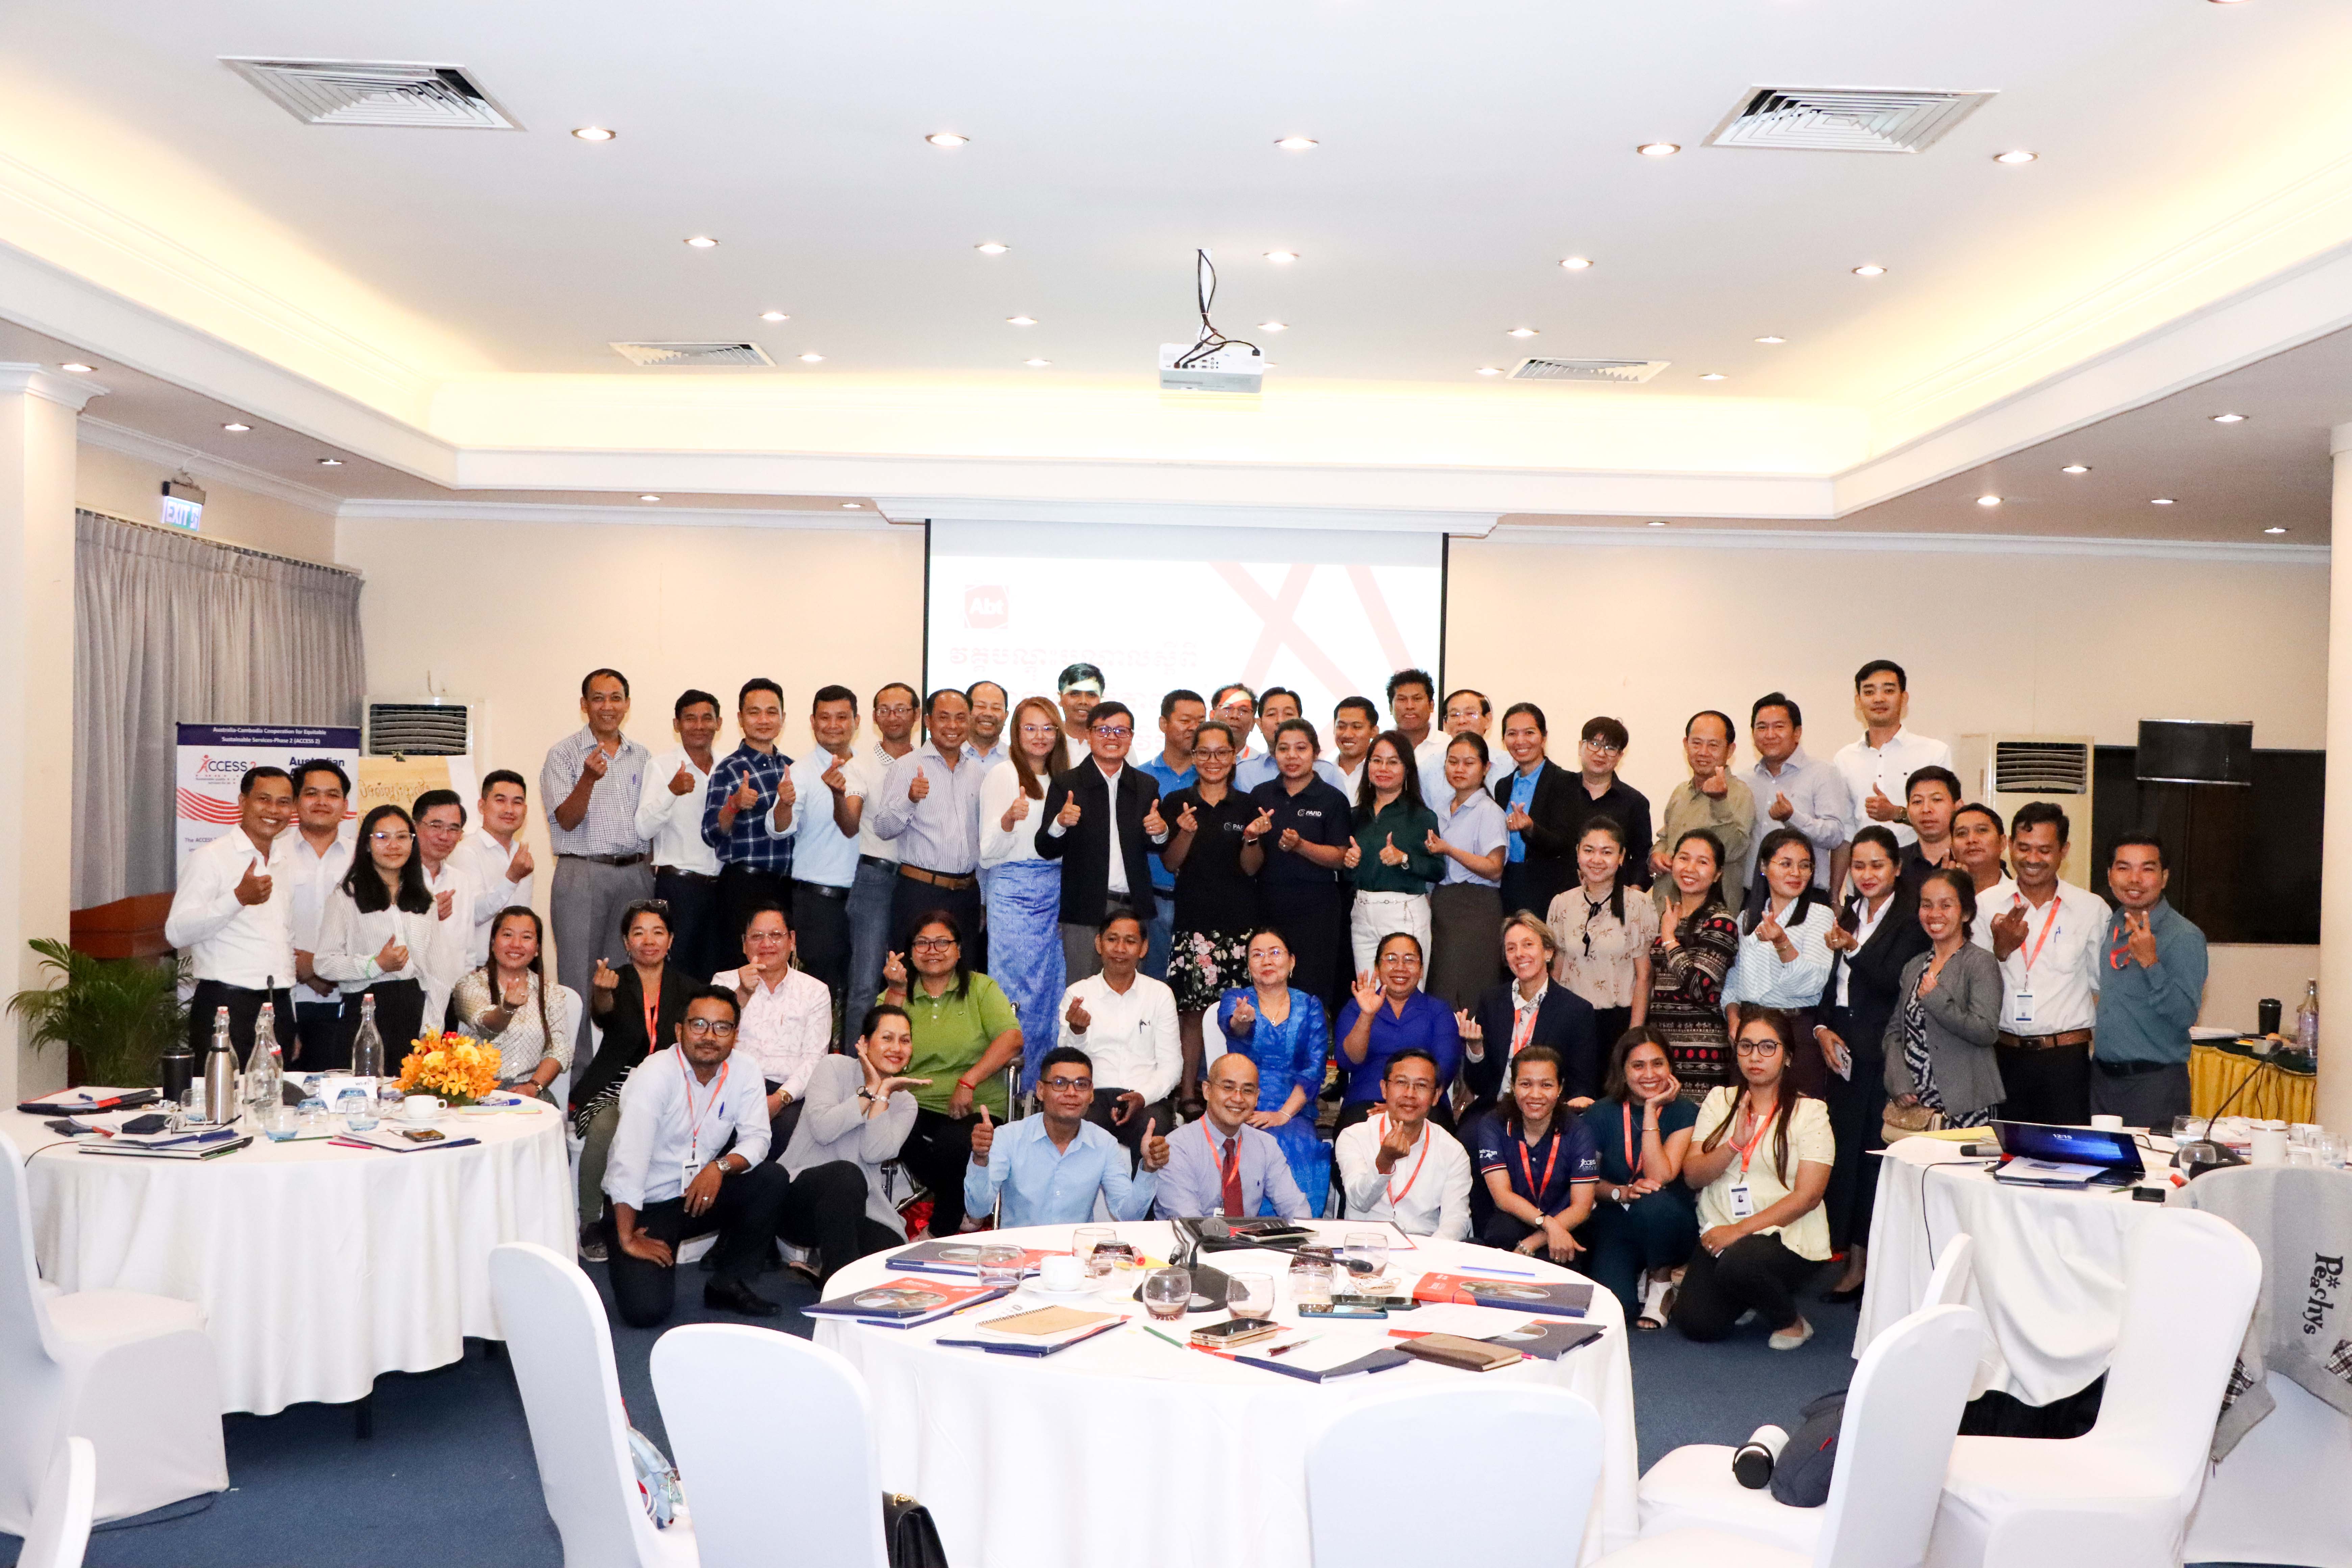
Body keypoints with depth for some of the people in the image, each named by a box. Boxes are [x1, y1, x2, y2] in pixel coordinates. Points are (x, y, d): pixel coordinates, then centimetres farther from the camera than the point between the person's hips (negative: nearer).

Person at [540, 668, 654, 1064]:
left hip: (635, 874, 4)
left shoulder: (641, 757, 14)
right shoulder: (564, 754, 0)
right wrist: (588, 779, -23)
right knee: (579, 979, -4)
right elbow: (566, 820, -9)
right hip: (582, 873, -4)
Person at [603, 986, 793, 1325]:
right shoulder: (655, 1075, -21)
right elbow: (629, 1158, -26)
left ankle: (729, 1284, -4)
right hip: (643, 1206, -5)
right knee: (646, 1309, -21)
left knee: (773, 1180, -18)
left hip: (699, 1195, 5)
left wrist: (721, 1166, -26)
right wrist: (628, 1239, -27)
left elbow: (756, 1138, -4)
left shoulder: (744, 1074, -4)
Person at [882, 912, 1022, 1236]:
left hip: (974, 1110, -2)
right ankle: (965, 1211, -10)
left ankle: (939, 1233, -5)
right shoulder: (896, 995, 17)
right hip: (914, 1106, 2)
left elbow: (1012, 1038, -7)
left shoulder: (982, 988, 10)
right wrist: (897, 991, -5)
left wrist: (968, 1082, -18)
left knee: (954, 1144, -35)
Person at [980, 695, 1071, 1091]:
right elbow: (989, 851, -9)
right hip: (1012, 890, -6)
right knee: (1015, 986, -6)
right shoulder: (1002, 775, -3)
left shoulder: (1061, 780, 16)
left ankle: (1040, 1082, 13)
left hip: (1055, 891, 6)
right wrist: (1010, 819, -25)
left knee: (1050, 986, 5)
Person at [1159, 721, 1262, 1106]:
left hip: (1240, 920, 1)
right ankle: (1188, 1092, 4)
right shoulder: (1177, 803, 7)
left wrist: (1253, 838, -13)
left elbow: (1251, 868, 6)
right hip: (1193, 919, -1)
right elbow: (1170, 864, 3)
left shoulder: (1248, 806, 9)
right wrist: (1186, 833, -15)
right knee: (1192, 1009, -5)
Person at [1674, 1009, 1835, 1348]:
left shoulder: (1809, 1112, -2)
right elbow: (1692, 1176, 2)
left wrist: (1740, 1230, -17)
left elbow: (1807, 1196, -10)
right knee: (1696, 1324, -15)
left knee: (1737, 1263, -34)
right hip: (1720, 1232, 4)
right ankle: (1745, 1300, 18)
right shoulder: (1719, 1101, 9)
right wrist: (1735, 1143, -15)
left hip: (1787, 1236, -3)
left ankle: (1791, 1322, -3)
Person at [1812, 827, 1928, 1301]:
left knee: (1876, 1150, -4)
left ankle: (1872, 1262, 5)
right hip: (1841, 1048, 6)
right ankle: (1853, 1260, 11)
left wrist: (1853, 950, -19)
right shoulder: (1850, 914, 15)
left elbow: (1895, 982, -14)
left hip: (1883, 1053, -5)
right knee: (1842, 1149, 3)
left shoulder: (1911, 918, -3)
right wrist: (1822, 1028, 4)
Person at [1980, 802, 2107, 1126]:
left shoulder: (2092, 908, 3)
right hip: (2006, 1056, 1)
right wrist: (2000, 950, -9)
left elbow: (2106, 983, 8)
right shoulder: (1987, 905, 5)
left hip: (2067, 1059, -1)